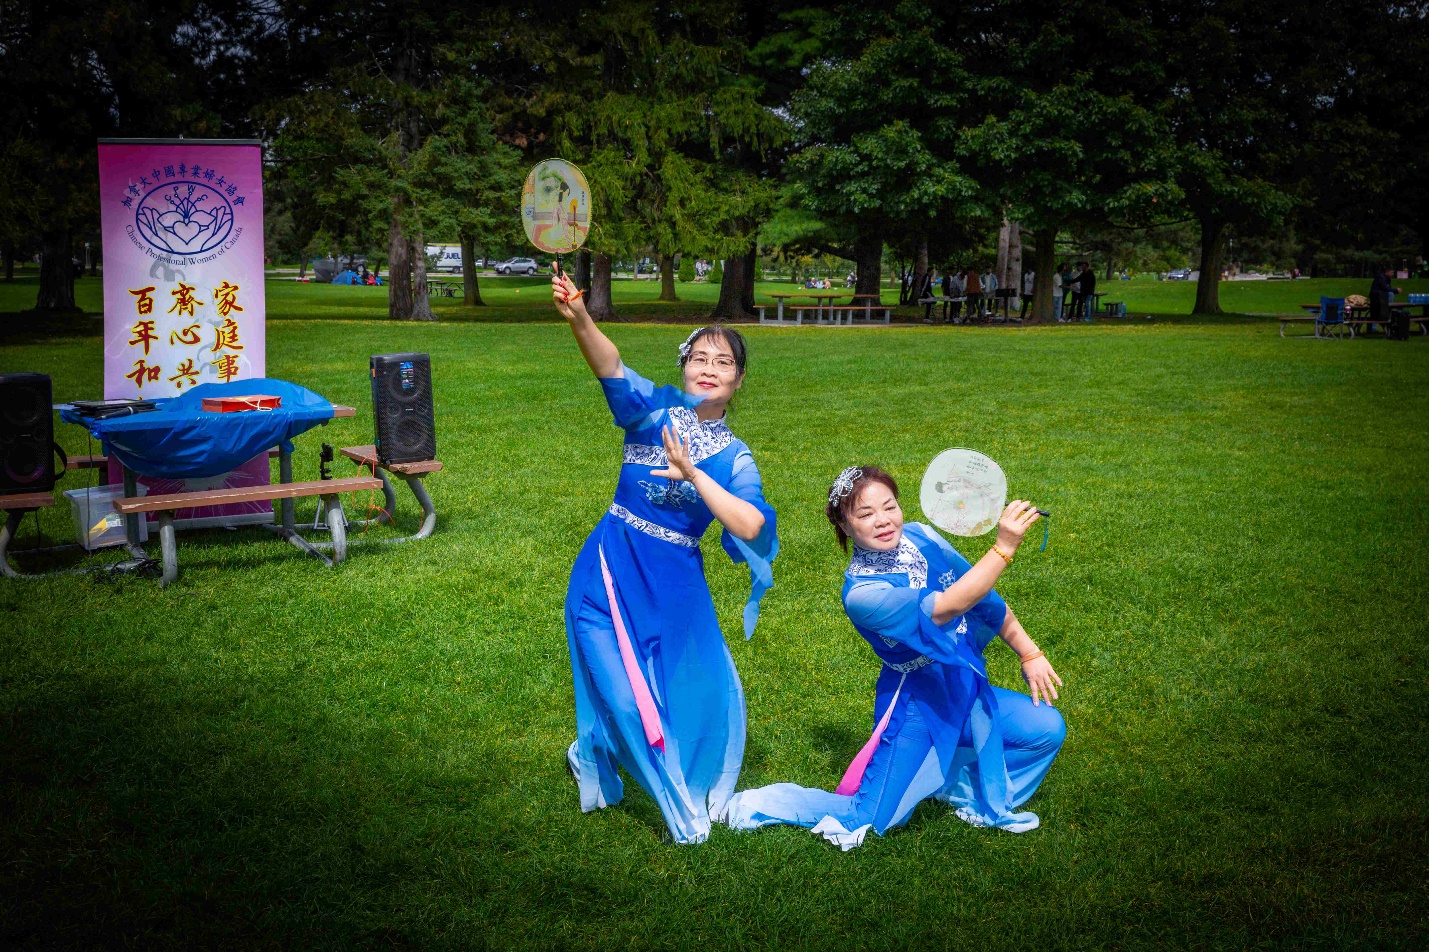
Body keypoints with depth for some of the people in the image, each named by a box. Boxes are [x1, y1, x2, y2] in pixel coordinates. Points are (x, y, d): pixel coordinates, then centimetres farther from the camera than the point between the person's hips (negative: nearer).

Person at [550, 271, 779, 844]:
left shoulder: (733, 457, 3)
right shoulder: (655, 411, -5)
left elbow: (752, 527, -14)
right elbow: (612, 370, -26)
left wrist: (693, 473, -20)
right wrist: (578, 318, -46)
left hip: (676, 586, 4)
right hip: (613, 573, -4)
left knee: (704, 694, 11)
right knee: (629, 695, -1)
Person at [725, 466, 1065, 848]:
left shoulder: (921, 538, -7)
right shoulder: (861, 593, -27)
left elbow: (986, 600, 4)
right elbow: (945, 608, -38)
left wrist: (1030, 653, 5)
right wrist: (1004, 547, -44)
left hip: (965, 689, 7)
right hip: (916, 708, -7)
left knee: (1048, 729, 2)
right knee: (866, 819, -2)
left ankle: (958, 785, 18)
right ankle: (752, 805, 16)